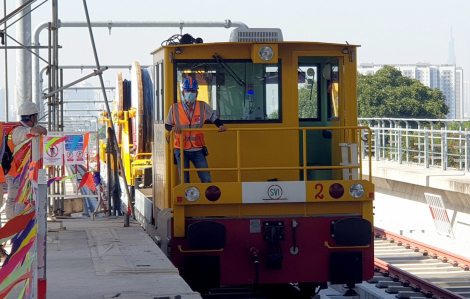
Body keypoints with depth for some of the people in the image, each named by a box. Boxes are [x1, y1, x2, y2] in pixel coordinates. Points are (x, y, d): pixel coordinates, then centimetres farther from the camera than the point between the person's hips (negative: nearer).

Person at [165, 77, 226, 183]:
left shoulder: (203, 107, 0)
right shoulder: (174, 108, -3)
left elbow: (213, 117, 12)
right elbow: (167, 125, 6)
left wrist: (220, 126, -8)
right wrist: (173, 128, -17)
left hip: (198, 150, 1)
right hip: (181, 149, -1)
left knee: (206, 178, -3)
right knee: (184, 180, 3)